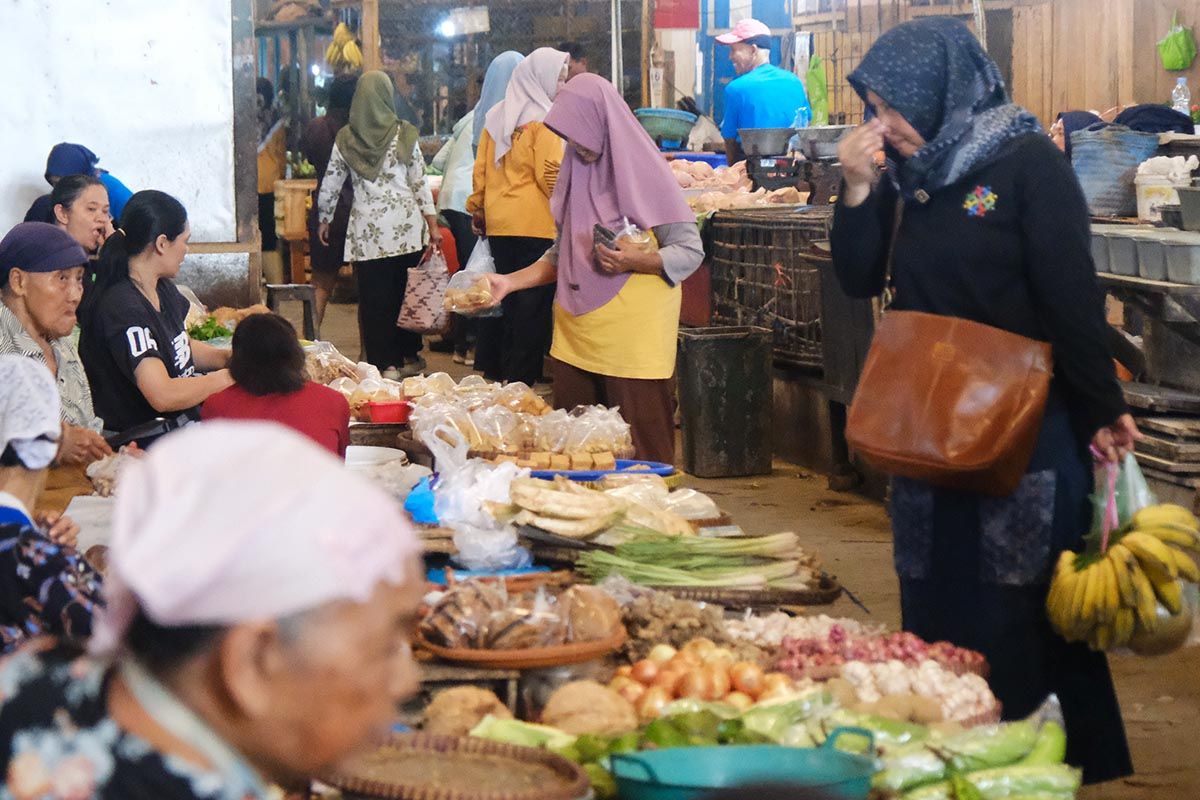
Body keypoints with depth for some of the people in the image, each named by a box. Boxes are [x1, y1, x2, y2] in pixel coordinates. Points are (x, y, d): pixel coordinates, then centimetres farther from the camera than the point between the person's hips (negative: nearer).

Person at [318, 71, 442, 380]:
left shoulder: (345, 140, 1)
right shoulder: (403, 135, -3)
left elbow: (330, 184, 8)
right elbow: (420, 182, -2)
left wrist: (325, 220, 23)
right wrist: (433, 225, 2)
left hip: (366, 229, 0)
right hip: (406, 228, 0)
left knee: (373, 299, 4)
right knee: (406, 293, 12)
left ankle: (385, 363, 3)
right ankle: (408, 356, 21)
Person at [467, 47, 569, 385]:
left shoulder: (496, 117, 11)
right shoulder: (542, 120, -9)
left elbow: (481, 169, 12)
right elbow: (551, 176, -14)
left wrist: (478, 210, 18)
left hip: (498, 224, 7)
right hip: (536, 225, -7)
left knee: (503, 297, 14)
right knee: (533, 302, -2)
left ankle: (492, 368, 19)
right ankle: (521, 377, -1)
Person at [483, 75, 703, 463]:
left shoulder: (643, 175, -8)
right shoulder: (576, 172, 11)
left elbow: (690, 252, -9)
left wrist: (636, 261, -24)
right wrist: (510, 282, 7)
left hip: (632, 339, -6)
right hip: (576, 338, 6)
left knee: (638, 452, -3)